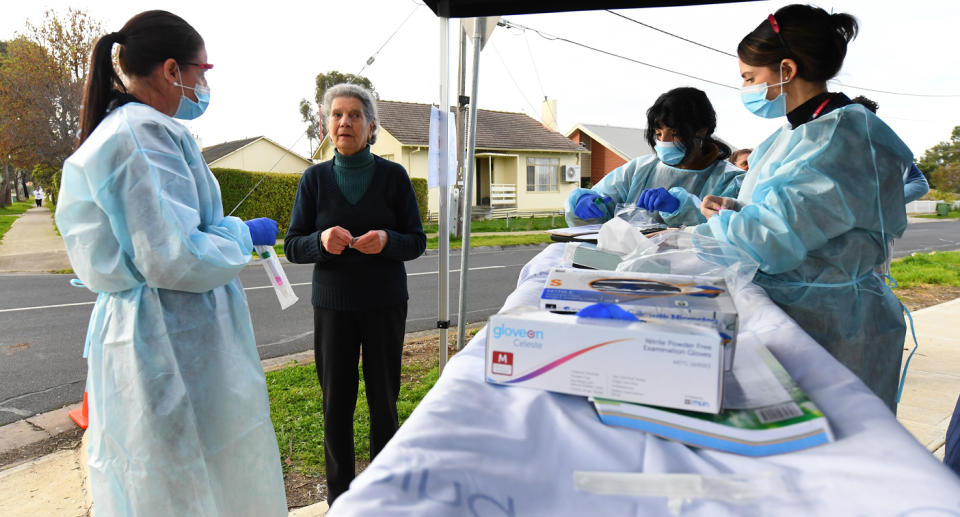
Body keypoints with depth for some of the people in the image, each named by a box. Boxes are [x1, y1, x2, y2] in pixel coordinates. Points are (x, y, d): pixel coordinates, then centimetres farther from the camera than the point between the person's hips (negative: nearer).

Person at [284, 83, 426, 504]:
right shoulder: (315, 178, 1)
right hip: (333, 304, 1)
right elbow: (293, 246, 0)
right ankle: (340, 496, 25)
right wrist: (322, 241, -22)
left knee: (384, 399, 7)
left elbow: (417, 241, -1)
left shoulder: (393, 175, -1)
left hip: (385, 304, 0)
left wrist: (386, 240, -22)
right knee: (336, 402, 6)